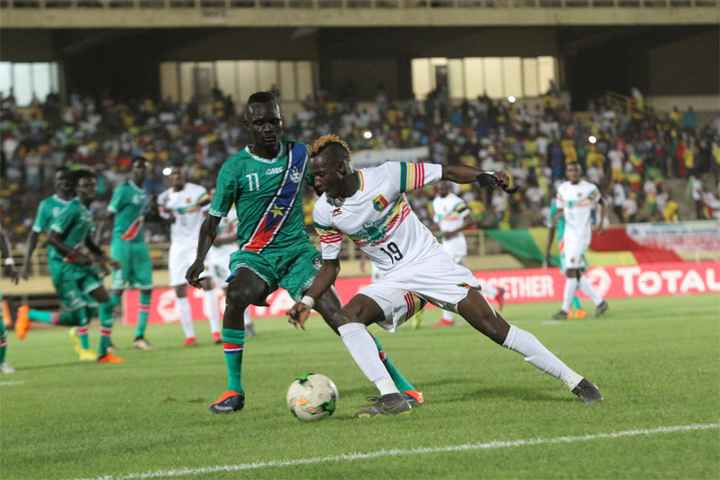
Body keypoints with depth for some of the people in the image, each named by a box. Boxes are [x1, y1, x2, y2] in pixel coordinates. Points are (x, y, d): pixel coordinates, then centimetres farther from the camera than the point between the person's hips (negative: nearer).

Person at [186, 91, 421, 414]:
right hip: (254, 254, -1)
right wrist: (200, 259, -14)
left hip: (297, 250, 2)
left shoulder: (299, 154, 2)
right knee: (237, 295, -33)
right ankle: (234, 391, -20)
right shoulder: (234, 168, -5)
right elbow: (213, 218, 0)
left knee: (336, 314, -15)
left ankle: (399, 383, -6)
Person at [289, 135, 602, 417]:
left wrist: (483, 177, -27)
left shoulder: (385, 176, -17)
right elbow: (330, 266, 7)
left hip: (430, 262, -4)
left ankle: (573, 380, -4)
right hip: (394, 280, 4)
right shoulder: (324, 212, -4)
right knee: (348, 317, -23)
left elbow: (446, 172, -11)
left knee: (493, 326, -12)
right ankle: (391, 398, -23)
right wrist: (307, 301, -7)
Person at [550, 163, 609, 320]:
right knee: (577, 275, 6)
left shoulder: (589, 189, -6)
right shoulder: (562, 188, 9)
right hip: (568, 235, 6)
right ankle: (599, 302, 18)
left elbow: (602, 203, 10)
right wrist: (556, 217, -7)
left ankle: (565, 310, -7)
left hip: (582, 234, -6)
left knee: (571, 272, -11)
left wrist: (601, 222, 2)